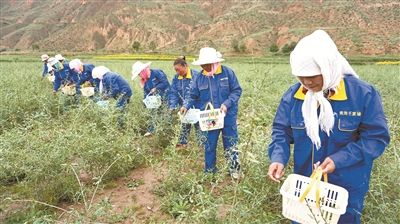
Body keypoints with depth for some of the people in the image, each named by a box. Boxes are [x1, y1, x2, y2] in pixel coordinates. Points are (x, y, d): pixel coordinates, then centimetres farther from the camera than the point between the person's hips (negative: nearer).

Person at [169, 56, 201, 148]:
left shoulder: (196, 75, -19)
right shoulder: (176, 78, -1)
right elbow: (173, 92, -1)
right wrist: (172, 106, -14)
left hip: (196, 107, -5)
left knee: (198, 125, 6)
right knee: (185, 125, 17)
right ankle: (182, 143, 29)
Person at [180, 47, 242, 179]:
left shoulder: (227, 72, -11)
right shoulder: (200, 77, -1)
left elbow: (237, 91, -8)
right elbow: (193, 96, 7)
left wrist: (227, 104, -21)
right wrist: (186, 105, -11)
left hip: (228, 116, -2)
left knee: (231, 145, 9)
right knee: (209, 146, 13)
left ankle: (235, 170, 26)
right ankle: (209, 171, 30)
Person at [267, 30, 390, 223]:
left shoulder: (363, 94, -18)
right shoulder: (293, 95, -9)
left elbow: (376, 137, -15)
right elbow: (281, 131, -3)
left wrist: (338, 160, -25)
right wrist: (278, 158, -21)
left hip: (347, 186, -2)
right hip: (304, 183, 3)